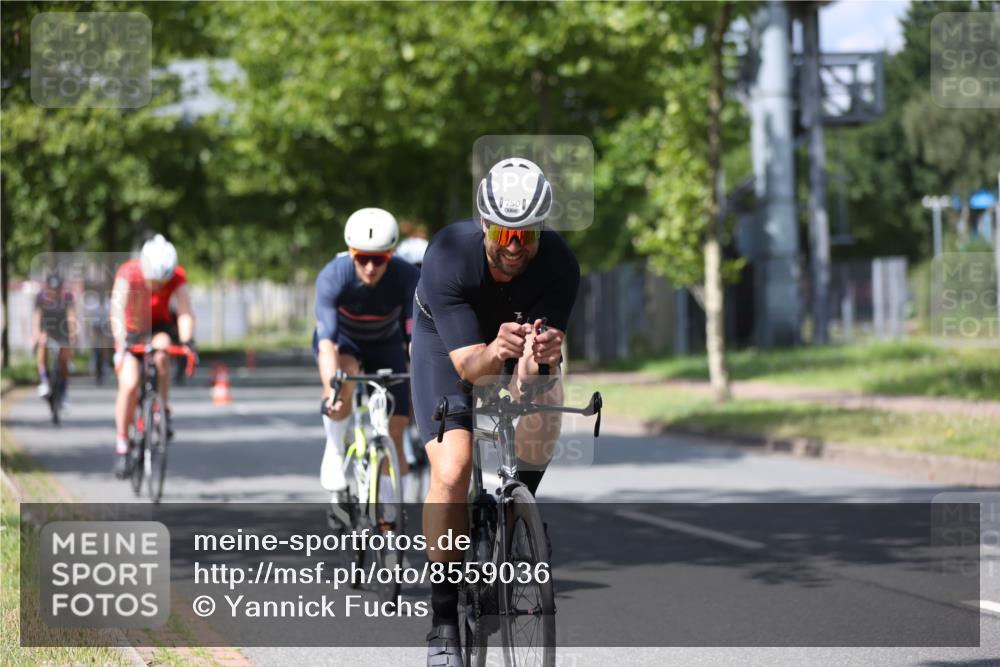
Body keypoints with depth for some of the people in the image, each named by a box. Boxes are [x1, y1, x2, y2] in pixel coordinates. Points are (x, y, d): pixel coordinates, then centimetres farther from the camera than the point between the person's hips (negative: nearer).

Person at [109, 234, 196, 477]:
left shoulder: (177, 277, -22)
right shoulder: (128, 274, -28)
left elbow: (185, 312, -31)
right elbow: (118, 311, -38)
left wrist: (187, 340, -49)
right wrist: (122, 343, -54)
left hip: (160, 327, 1)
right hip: (132, 331, -1)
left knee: (161, 351, -35)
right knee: (129, 385, -19)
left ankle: (164, 412, -18)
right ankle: (122, 445, -3)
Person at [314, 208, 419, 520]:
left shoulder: (406, 277, -32)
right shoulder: (332, 277, -35)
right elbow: (326, 340, -41)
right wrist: (331, 388, -55)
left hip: (386, 345, 1)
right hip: (343, 340, -1)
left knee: (394, 436, -5)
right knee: (343, 380, -37)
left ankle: (391, 516, 11)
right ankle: (335, 452, -13)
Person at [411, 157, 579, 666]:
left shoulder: (559, 265, -29)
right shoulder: (448, 257, -34)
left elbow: (537, 359, -33)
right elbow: (466, 363, -37)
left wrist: (542, 354, -56)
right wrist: (494, 352, -59)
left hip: (518, 338, 2)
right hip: (447, 344, -2)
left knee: (541, 422, -31)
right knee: (451, 472, -21)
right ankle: (444, 620, -10)